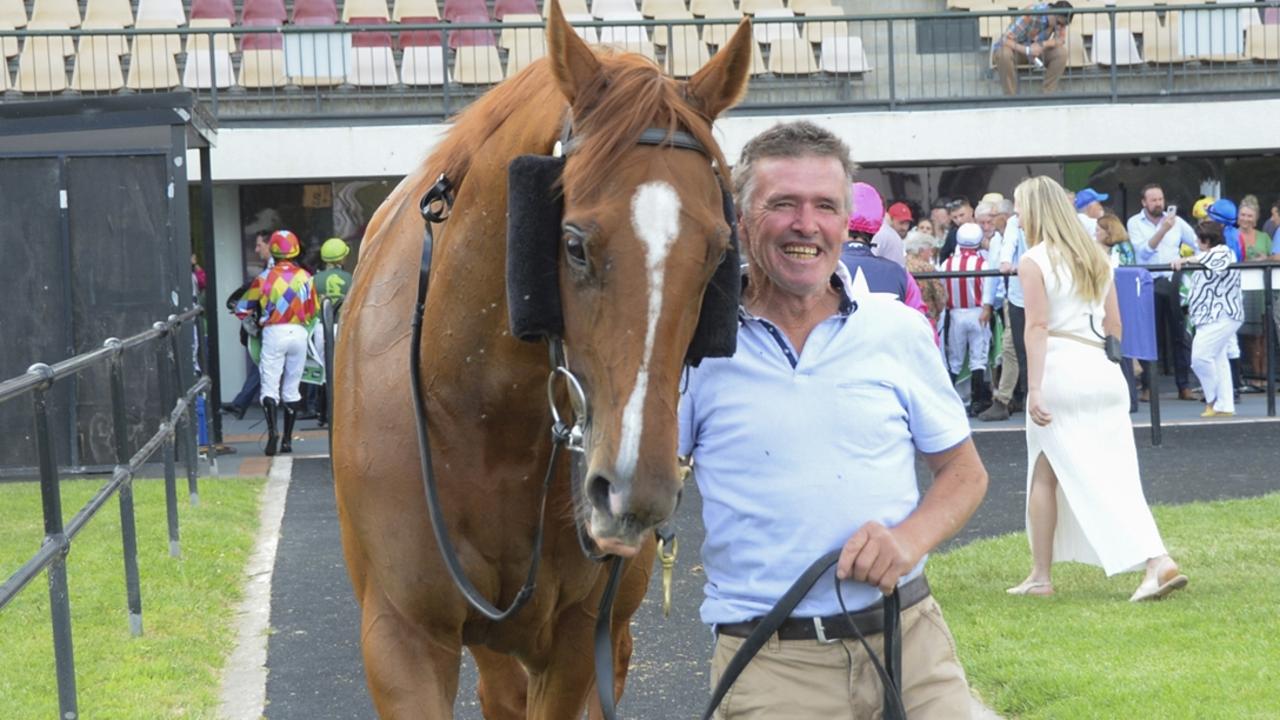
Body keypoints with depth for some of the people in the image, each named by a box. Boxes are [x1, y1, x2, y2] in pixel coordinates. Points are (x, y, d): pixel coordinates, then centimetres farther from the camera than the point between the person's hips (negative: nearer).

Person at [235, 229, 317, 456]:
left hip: (274, 333, -3)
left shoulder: (265, 277, -2)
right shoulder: (305, 277, 5)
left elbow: (243, 308, 5)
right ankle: (287, 440, 12)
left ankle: (272, 430, -25)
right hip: (299, 334, 3)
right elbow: (312, 311, 13)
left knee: (269, 386, -2)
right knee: (291, 389, 10)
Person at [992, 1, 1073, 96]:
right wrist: (1027, 50, -50)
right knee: (1004, 53, -40)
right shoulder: (1030, 15, -33)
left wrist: (1042, 45, -37)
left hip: (1036, 51, 5)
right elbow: (1005, 40, -37)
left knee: (1061, 52, -22)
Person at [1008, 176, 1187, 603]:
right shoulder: (1095, 258, 15)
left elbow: (1037, 326, -13)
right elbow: (1114, 324, 16)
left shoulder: (1033, 261, -5)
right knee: (1116, 476, 2)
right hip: (1103, 372, 6)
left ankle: (1040, 576, 12)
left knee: (1044, 474, 7)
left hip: (1059, 371, -6)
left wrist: (1034, 388, -17)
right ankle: (1158, 562, -14)